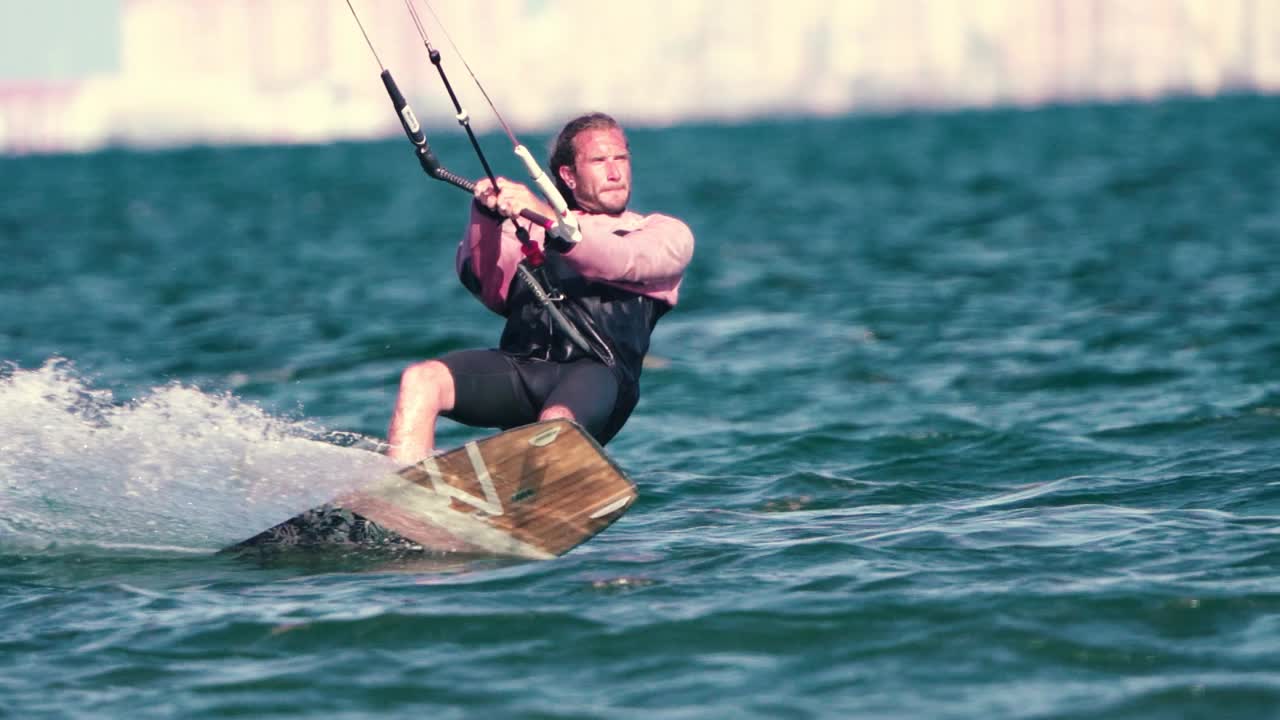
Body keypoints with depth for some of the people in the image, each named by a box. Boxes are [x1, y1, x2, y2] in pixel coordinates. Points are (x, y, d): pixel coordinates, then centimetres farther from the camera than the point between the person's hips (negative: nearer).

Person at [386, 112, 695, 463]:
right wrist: (487, 217, -8)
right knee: (420, 380, -24)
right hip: (519, 365, 3)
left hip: (595, 372, -3)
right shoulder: (529, 223, 28)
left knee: (555, 425, -37)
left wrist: (550, 220, -23)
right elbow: (487, 288, 11)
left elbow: (624, 262, -6)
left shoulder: (667, 233, 18)